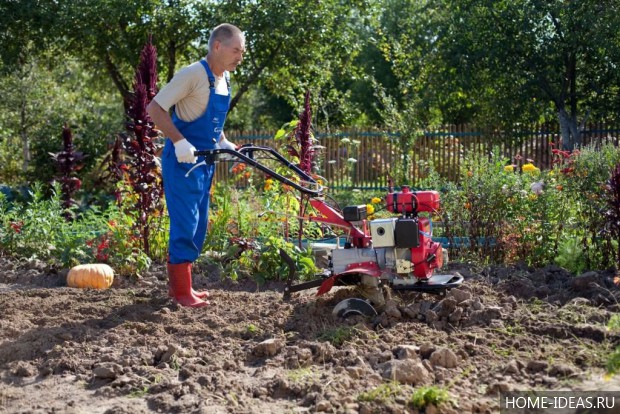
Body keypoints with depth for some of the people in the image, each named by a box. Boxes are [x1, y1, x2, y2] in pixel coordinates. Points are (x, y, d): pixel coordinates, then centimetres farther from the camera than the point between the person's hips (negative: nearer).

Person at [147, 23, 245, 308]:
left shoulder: (224, 79, 10)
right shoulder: (193, 74, -17)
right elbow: (155, 108, -19)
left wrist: (223, 142, 9)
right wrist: (180, 142, -27)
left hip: (204, 161, 9)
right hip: (182, 161, -9)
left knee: (198, 227, 12)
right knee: (185, 225, -8)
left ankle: (178, 285, 21)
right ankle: (181, 291, 0)